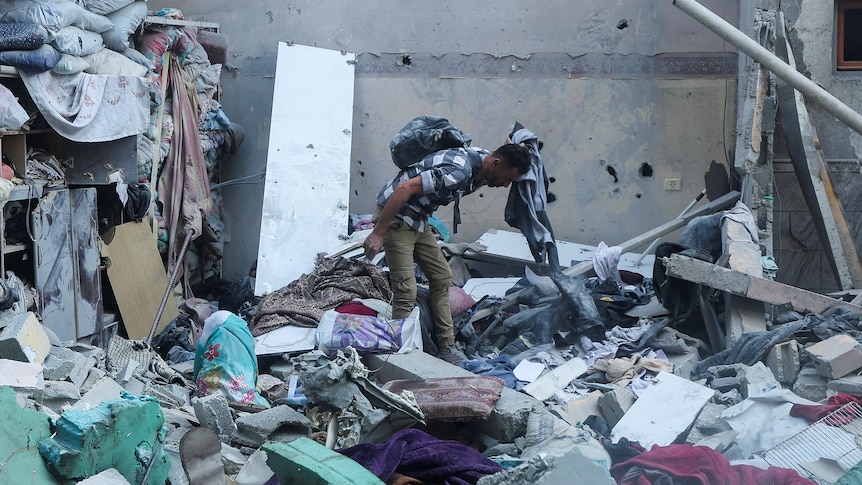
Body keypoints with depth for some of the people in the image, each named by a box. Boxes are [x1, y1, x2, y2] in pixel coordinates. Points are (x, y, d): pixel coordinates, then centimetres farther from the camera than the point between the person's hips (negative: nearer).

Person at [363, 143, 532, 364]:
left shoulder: (480, 170, 0)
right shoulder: (458, 171, -30)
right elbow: (404, 188, -33)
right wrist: (377, 233, -30)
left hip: (418, 220, 10)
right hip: (395, 216, -10)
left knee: (442, 277, 11)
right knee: (406, 291, -13)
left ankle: (446, 348, 16)